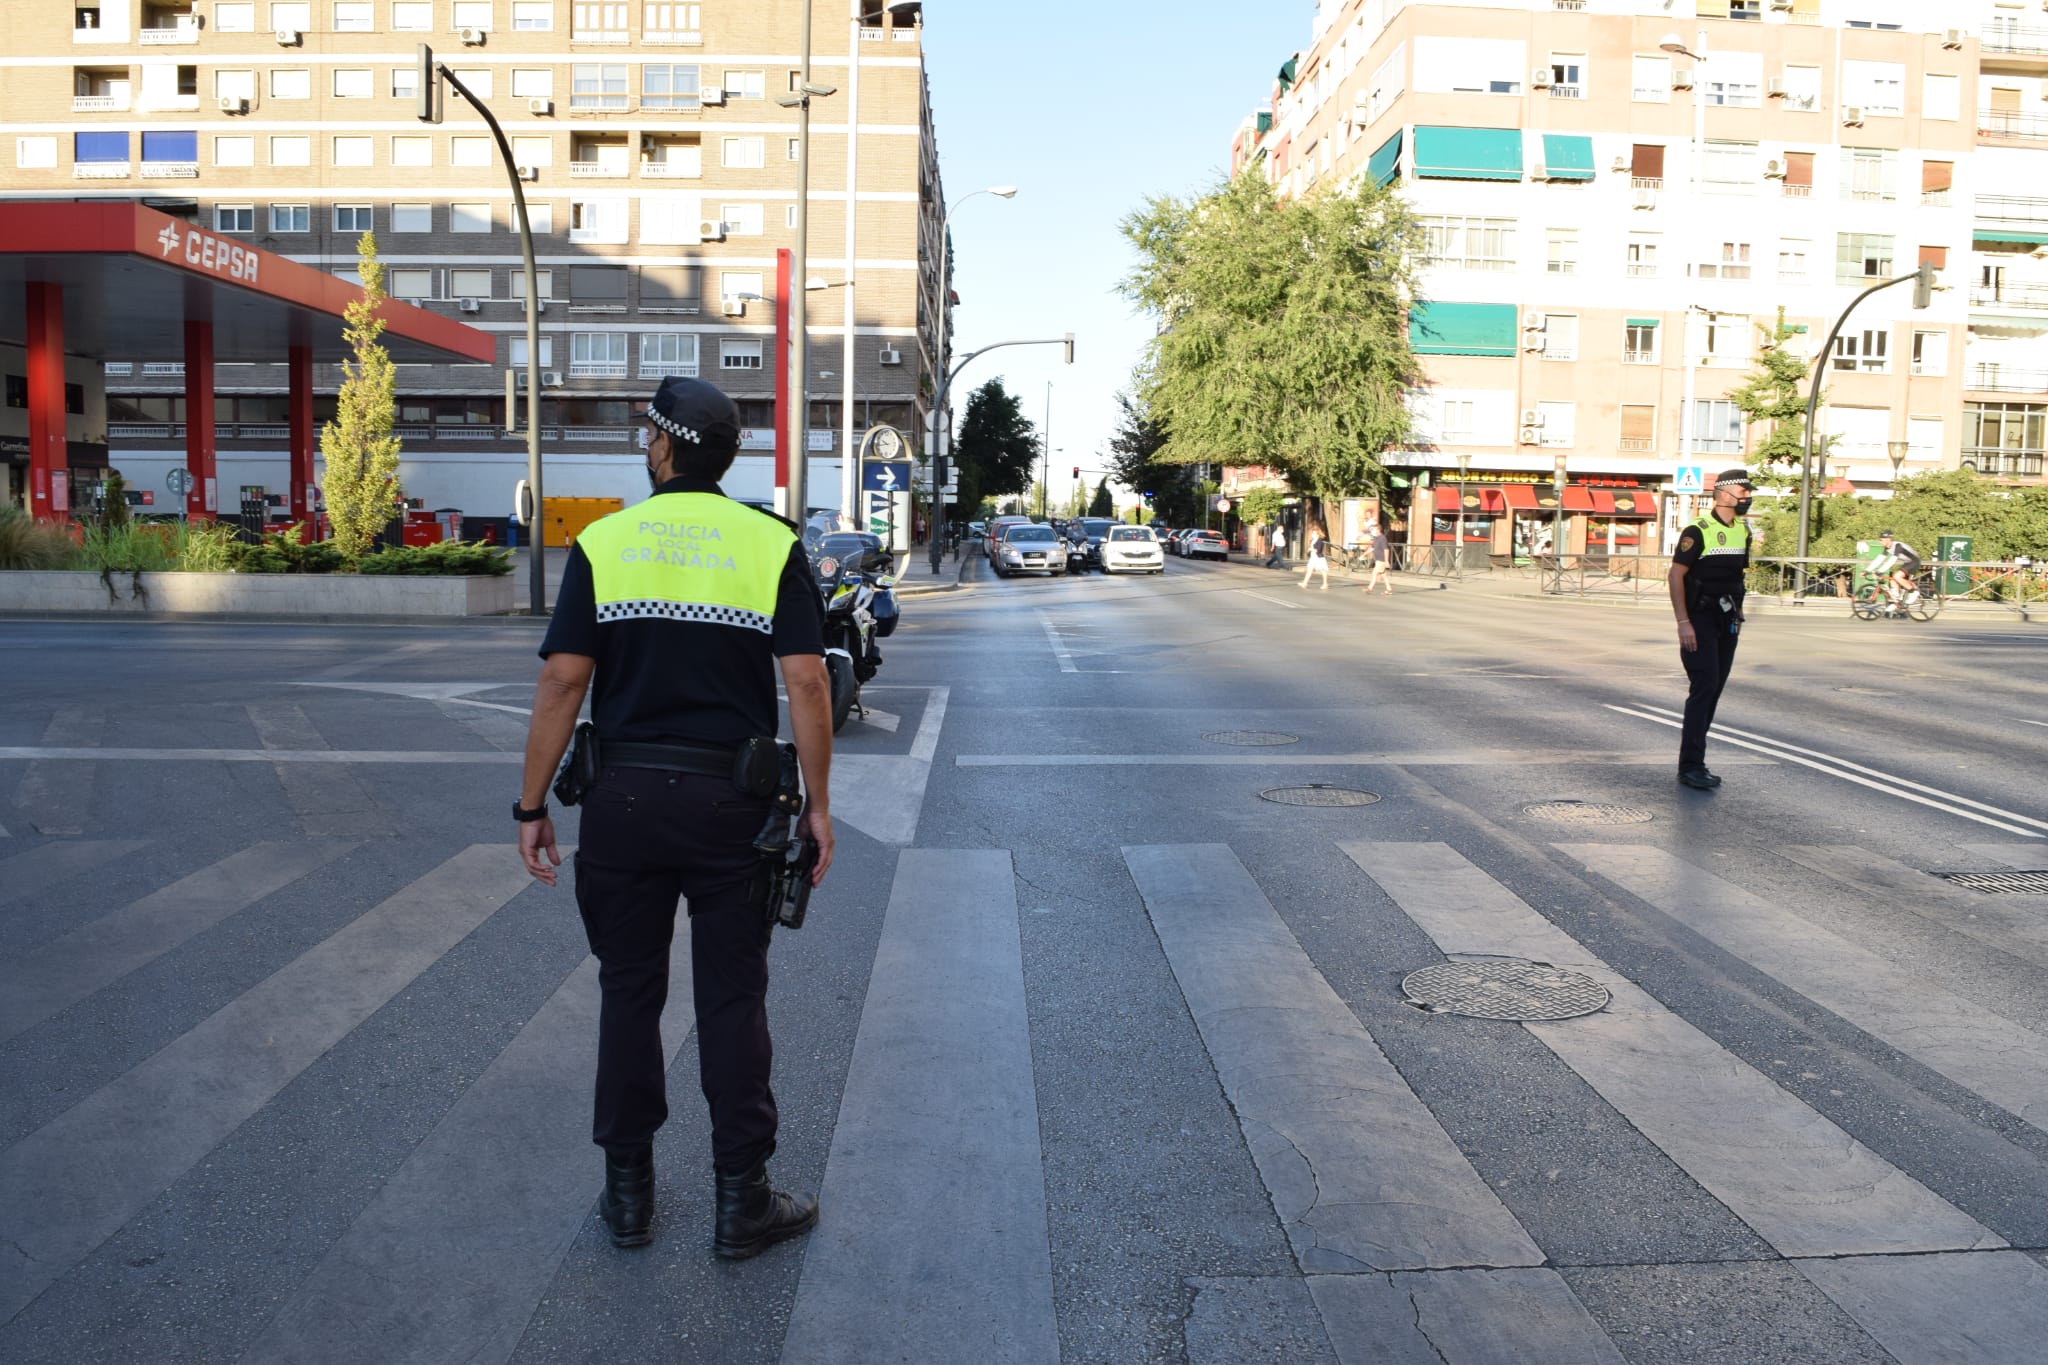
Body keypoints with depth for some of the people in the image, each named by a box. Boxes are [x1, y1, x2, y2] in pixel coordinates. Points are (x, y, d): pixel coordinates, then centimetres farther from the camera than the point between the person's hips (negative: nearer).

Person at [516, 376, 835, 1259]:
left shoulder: (602, 544, -1)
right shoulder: (772, 543, -2)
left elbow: (562, 682, -5)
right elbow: (806, 681, -8)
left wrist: (532, 804, 2)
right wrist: (816, 802, -1)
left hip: (625, 796, 1)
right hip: (731, 799, 0)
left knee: (629, 991, 13)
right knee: (732, 997, 7)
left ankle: (628, 1193, 24)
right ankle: (741, 1201, 16)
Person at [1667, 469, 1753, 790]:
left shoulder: (1742, 530, 12)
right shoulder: (1698, 530, -11)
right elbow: (1676, 575, -14)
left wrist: (1738, 612, 17)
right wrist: (1683, 622, -19)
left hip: (1727, 620, 8)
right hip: (1700, 620, -8)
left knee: (1713, 690, 8)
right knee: (1704, 686, -14)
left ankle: (1693, 763, 15)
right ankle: (1690, 766, -11)